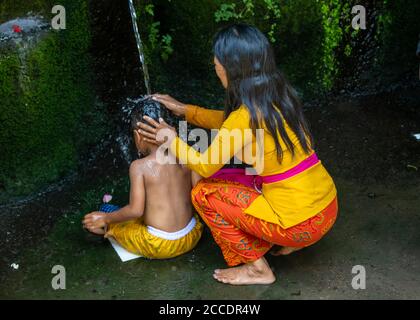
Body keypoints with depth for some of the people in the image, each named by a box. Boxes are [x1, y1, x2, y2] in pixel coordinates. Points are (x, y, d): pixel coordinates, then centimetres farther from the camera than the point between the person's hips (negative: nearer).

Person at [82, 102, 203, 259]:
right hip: (191, 238, 5)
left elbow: (136, 210, -19)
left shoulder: (139, 166, -15)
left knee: (93, 222, 13)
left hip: (158, 246, -5)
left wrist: (106, 219, -4)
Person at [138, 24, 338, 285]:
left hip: (301, 223, -8)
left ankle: (257, 269, 10)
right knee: (230, 182, 23)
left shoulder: (247, 116, -22)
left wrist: (172, 140, 6)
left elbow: (205, 166, -8)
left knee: (204, 193, 1)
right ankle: (285, 241, 20)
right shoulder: (278, 96, 2)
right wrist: (185, 110, 19)